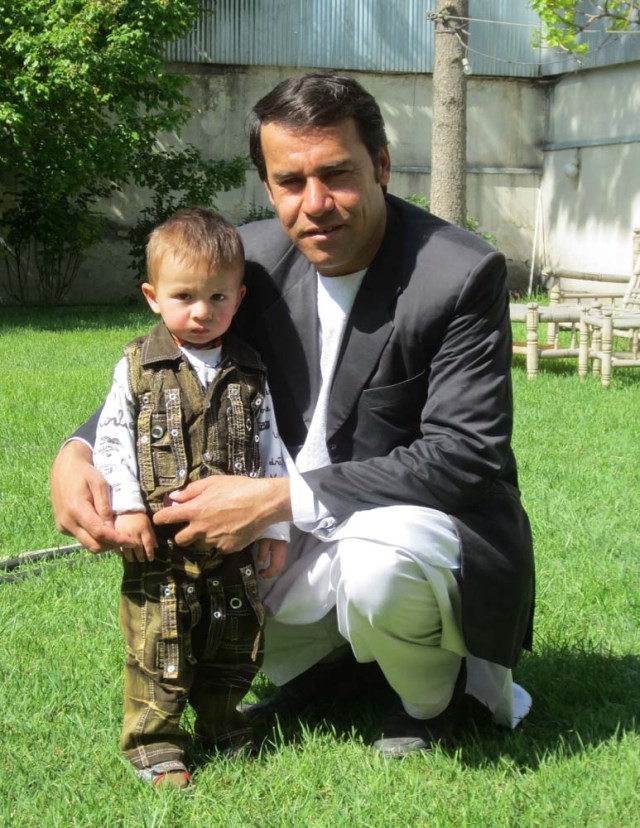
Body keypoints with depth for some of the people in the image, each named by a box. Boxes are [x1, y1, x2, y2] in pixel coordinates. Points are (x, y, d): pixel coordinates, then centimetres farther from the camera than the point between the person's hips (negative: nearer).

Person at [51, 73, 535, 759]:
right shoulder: (255, 256, -5)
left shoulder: (462, 275, -22)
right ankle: (325, 665, 18)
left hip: (433, 521, -6)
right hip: (299, 532, 6)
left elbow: (466, 456, -26)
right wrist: (77, 455, -17)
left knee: (377, 563, -36)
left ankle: (432, 696, 0)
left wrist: (279, 497, -31)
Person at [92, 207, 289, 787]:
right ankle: (155, 744, 12)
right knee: (158, 641, 0)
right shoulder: (139, 367, -3)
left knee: (235, 637, 13)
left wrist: (276, 525, 4)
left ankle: (221, 723, 33)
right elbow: (112, 437, -2)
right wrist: (126, 506, -11)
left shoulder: (249, 373, 4)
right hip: (158, 541, -3)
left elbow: (271, 448, 7)